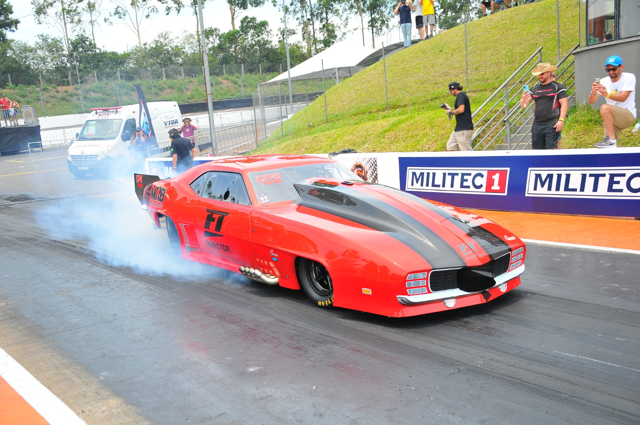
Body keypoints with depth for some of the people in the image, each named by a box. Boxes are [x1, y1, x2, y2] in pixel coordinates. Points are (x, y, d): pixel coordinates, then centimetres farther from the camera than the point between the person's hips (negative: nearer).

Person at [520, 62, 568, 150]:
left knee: (551, 149, -12)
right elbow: (523, 105, 13)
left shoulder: (558, 87, 3)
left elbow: (564, 103, -3)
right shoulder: (534, 89, 17)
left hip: (552, 125, -5)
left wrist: (561, 120, -15)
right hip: (537, 125, 5)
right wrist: (524, 99, -12)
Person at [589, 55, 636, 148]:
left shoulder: (629, 77, -9)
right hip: (610, 118, 5)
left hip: (628, 114, -5)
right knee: (609, 148, -6)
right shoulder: (604, 81, 1)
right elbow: (591, 101, -8)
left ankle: (612, 140, -31)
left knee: (605, 108, -32)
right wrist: (593, 93, -32)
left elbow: (623, 97, -23)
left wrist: (607, 94, -40)